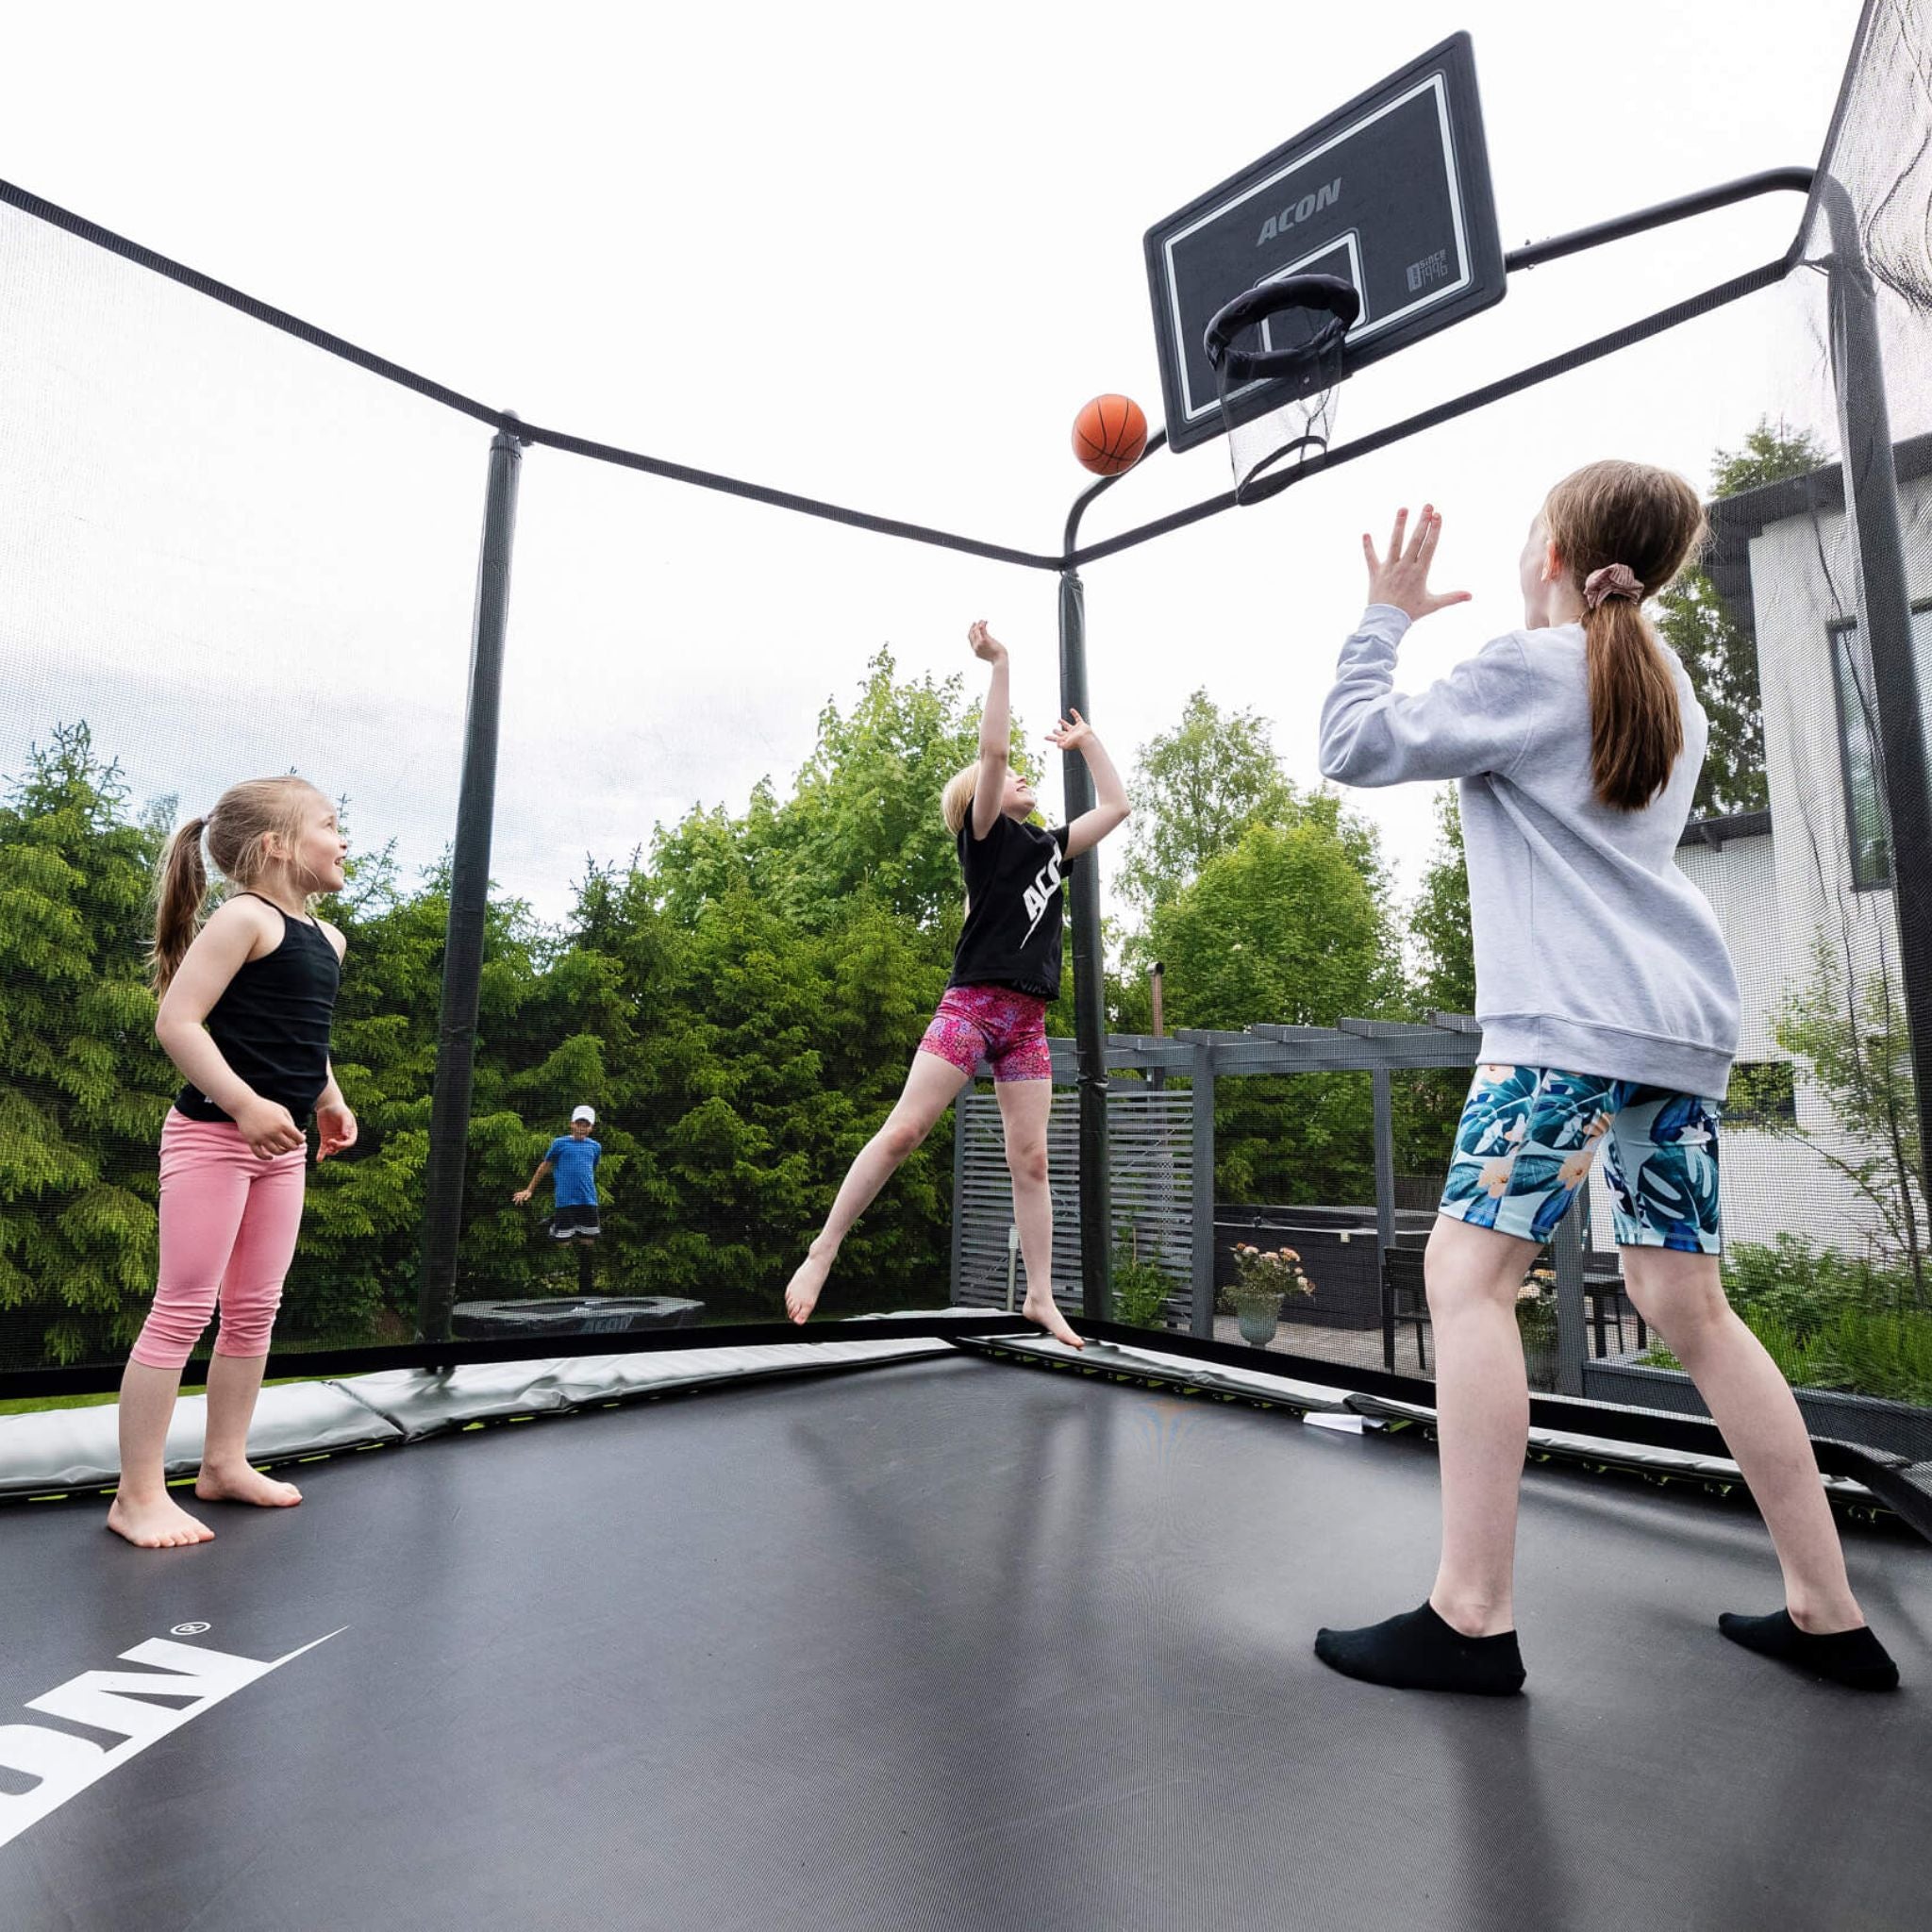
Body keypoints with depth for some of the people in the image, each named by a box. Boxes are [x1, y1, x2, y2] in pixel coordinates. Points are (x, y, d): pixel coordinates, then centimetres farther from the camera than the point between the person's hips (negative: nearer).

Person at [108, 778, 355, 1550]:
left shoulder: (326, 939, 13)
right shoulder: (244, 918, -12)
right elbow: (176, 1022, -19)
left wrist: (330, 1101, 13)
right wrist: (246, 1105, -25)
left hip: (279, 1146, 8)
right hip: (212, 1136, -8)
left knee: (255, 1311, 14)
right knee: (183, 1310, -2)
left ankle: (224, 1463, 27)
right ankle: (138, 1493, 9)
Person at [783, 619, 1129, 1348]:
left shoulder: (1049, 845, 21)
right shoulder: (985, 836, 3)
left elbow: (1115, 806, 27)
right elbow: (991, 749, -11)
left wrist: (1086, 740, 30)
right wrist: (998, 665, -9)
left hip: (1027, 1020, 6)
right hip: (971, 1005, -6)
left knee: (1030, 1160, 4)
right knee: (903, 1130, -10)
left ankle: (1040, 1297, 10)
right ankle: (821, 1253, -2)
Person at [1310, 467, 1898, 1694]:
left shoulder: (1530, 668, -2)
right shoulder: (1670, 692, 22)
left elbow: (1356, 746, -4)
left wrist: (1387, 617, 10)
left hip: (1576, 1020, -9)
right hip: (1686, 1021, 9)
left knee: (1469, 1269, -10)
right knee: (1686, 1299, 13)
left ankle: (1472, 1618, -9)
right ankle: (1830, 1615, 20)